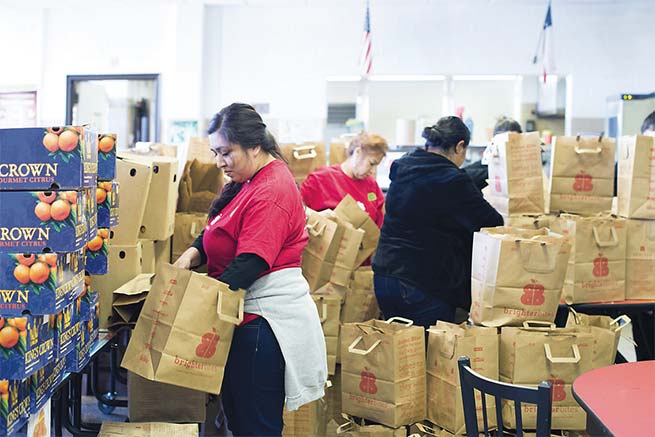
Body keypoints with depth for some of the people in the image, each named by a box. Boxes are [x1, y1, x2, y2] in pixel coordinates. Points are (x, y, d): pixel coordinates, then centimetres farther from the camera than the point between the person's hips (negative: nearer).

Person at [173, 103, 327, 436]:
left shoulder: (270, 192, -18)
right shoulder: (248, 182, 13)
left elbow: (251, 263, -25)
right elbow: (218, 234, 14)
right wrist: (193, 254, -5)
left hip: (265, 318, -10)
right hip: (245, 314, 10)